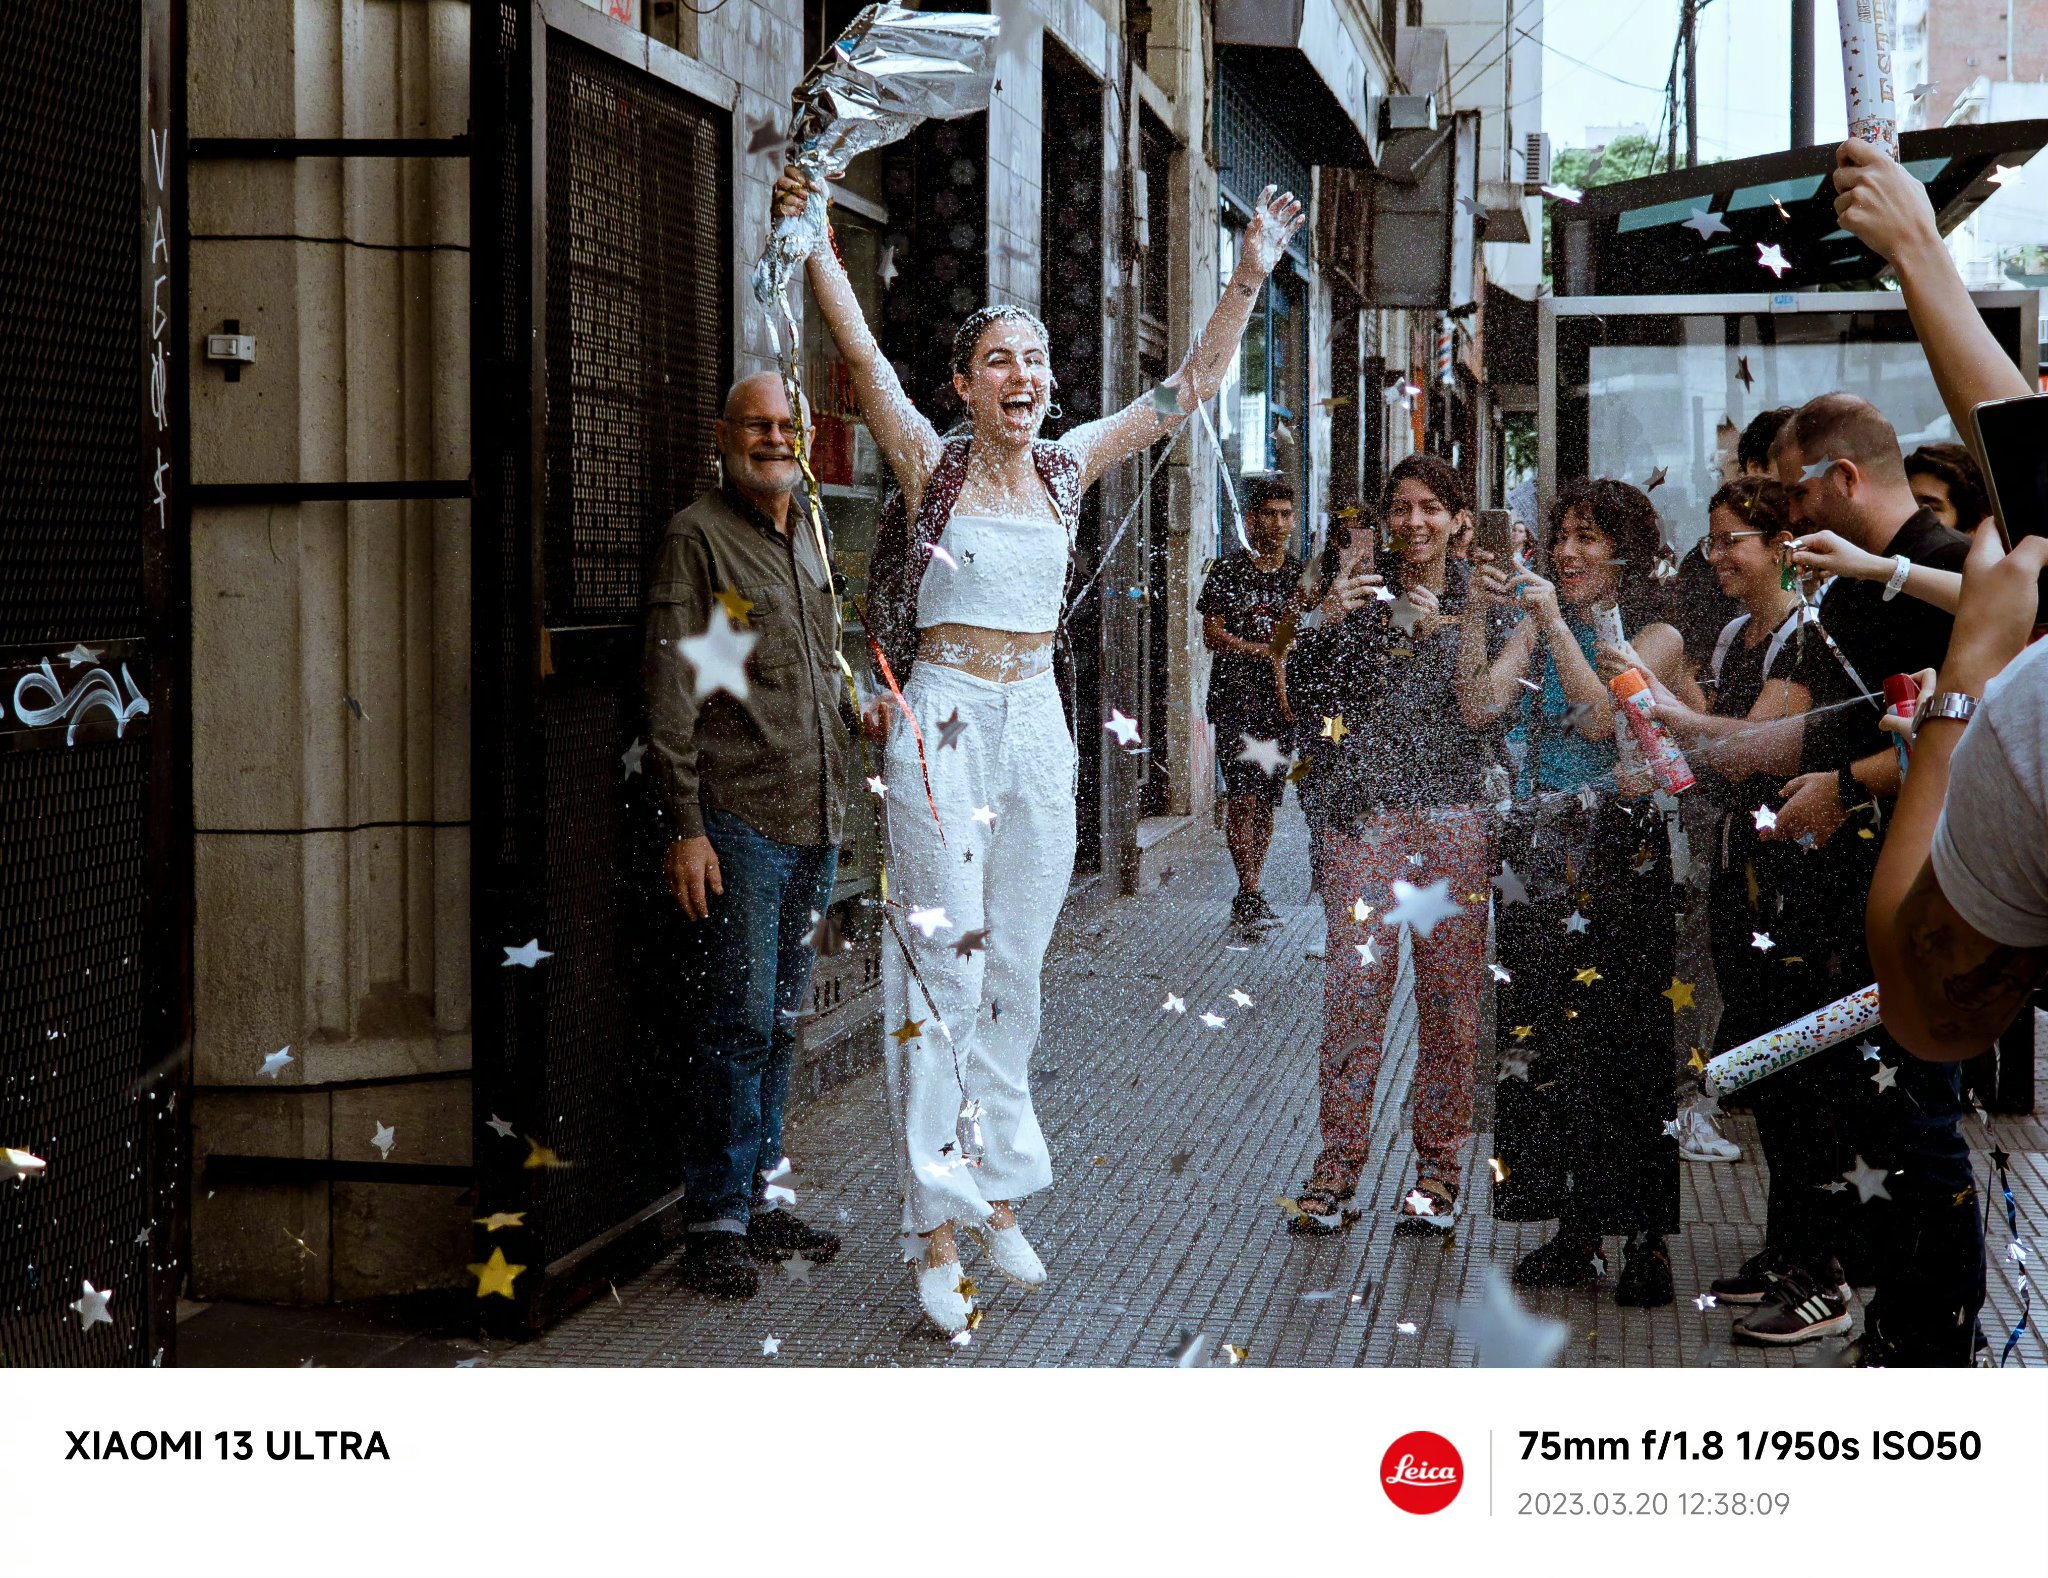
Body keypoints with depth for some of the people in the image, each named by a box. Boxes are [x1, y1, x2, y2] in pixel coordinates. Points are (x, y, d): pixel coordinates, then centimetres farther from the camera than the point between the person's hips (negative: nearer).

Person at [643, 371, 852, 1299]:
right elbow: (671, 698, -11)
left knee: (780, 1023, 12)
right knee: (737, 1025, -7)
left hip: (812, 823, 7)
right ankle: (716, 1223, 0)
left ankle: (762, 1198, 21)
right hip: (737, 822, -7)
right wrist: (684, 828, -16)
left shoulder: (807, 543, 17)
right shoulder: (697, 538, -6)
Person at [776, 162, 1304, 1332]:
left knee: (1015, 971, 9)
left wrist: (1251, 278, 7)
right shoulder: (930, 462, 0)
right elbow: (863, 353, -10)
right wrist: (812, 238, -18)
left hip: (1038, 725, 4)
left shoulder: (1069, 469, 9)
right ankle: (939, 1231, -4)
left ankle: (1000, 1199, 19)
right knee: (944, 965, -6)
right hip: (942, 722, -4)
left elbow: (1188, 389, 11)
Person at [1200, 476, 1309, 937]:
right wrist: (1263, 651, -15)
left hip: (1283, 697, 4)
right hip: (1235, 695, -4)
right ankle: (1249, 897, -15)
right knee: (1243, 795, -13)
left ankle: (1251, 896, 15)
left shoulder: (1301, 575, 12)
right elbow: (1212, 635, -4)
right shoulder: (1228, 571, 1)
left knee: (1268, 799, 6)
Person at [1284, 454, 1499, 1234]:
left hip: (1454, 810, 0)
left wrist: (1443, 635, -14)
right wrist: (1326, 620, -13)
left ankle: (1437, 1166, 9)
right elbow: (1307, 694, 2)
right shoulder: (1357, 590, 10)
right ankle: (1337, 1163, -2)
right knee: (1354, 980, -7)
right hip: (1363, 809, 0)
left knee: (1449, 987, 0)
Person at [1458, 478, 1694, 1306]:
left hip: (1619, 861, -5)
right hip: (1540, 855, 5)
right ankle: (1575, 1231, 14)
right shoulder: (1538, 626, 11)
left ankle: (1645, 1241, 3)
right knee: (1543, 1043, 5)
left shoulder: (1656, 638, -1)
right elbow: (1480, 708, -2)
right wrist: (1475, 617, -10)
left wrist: (1556, 624, -18)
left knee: (1623, 1045, -5)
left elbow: (1601, 718, -17)